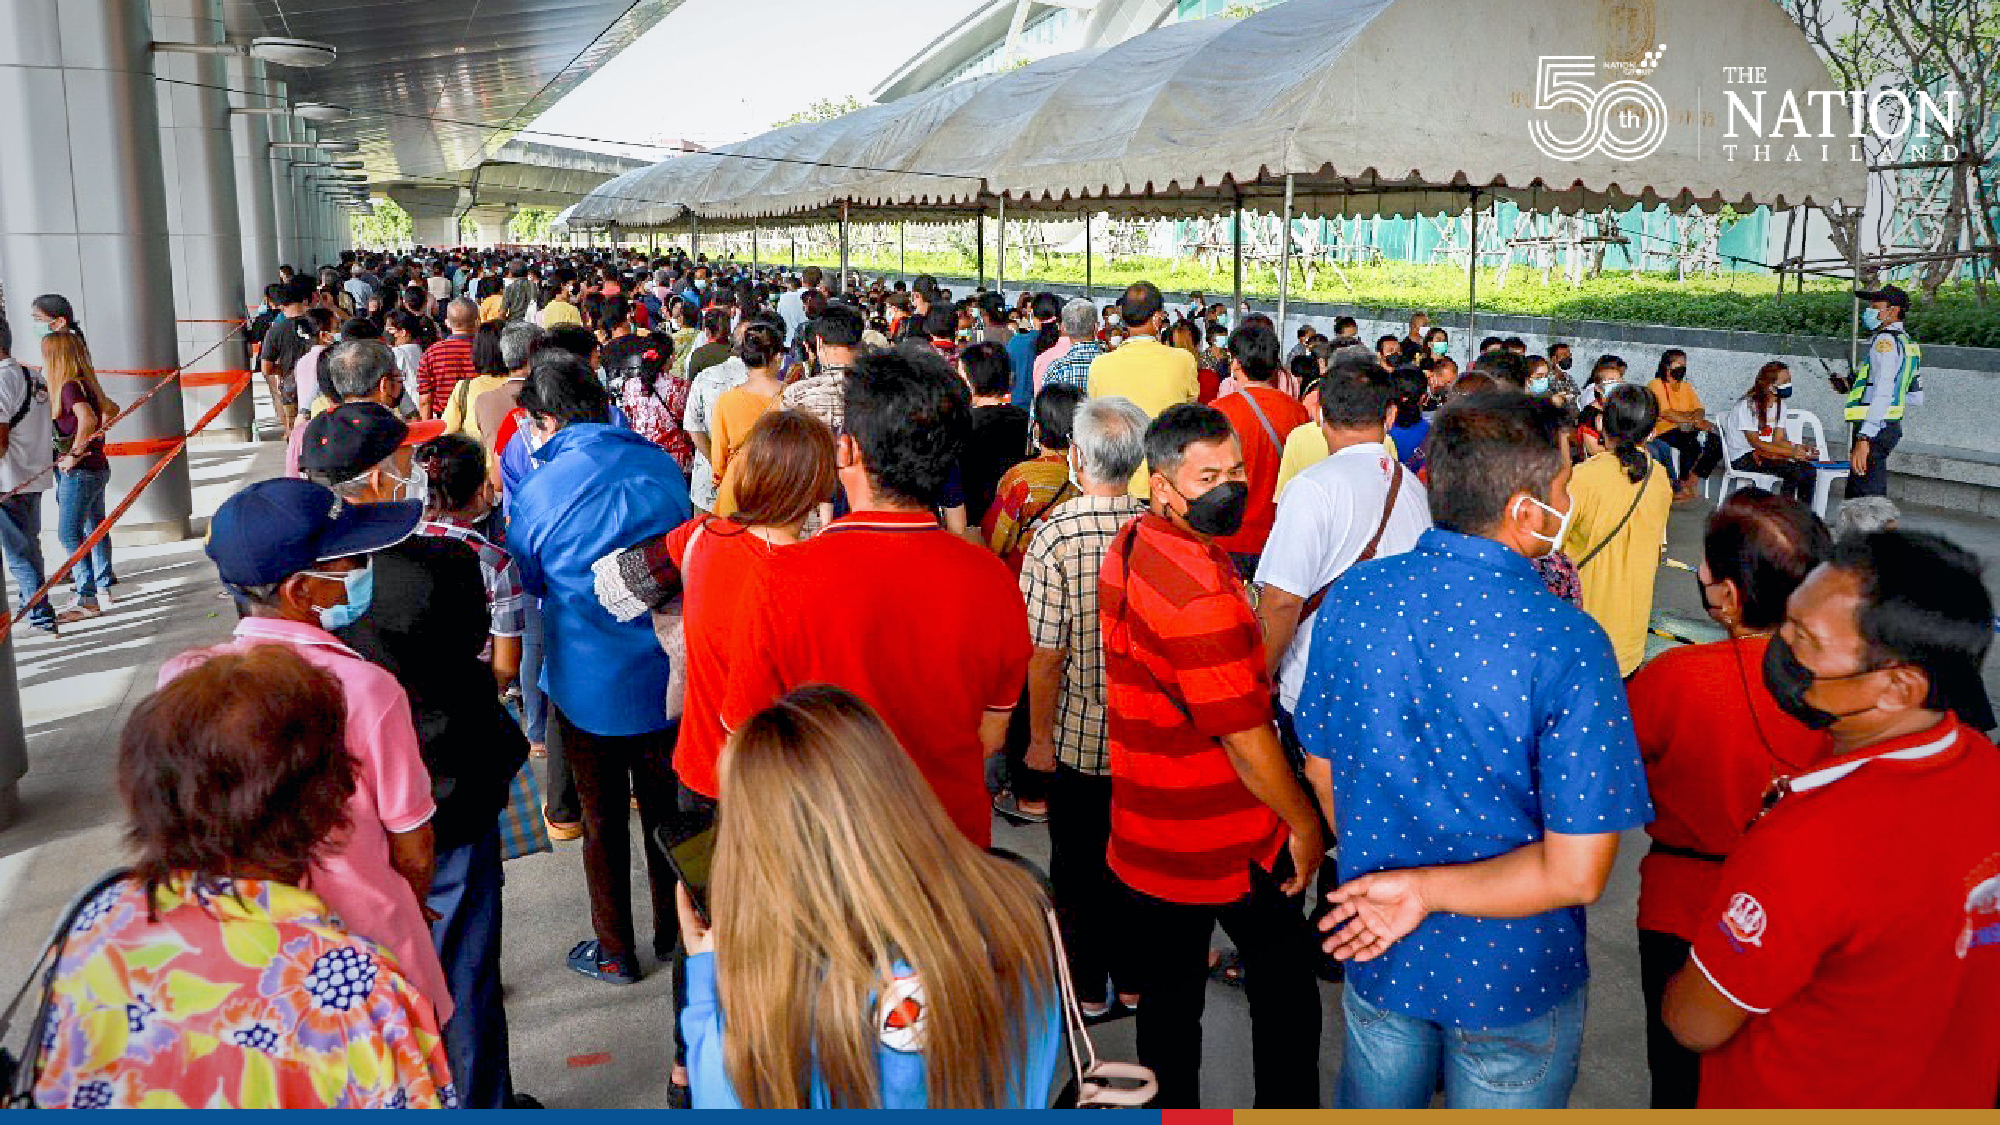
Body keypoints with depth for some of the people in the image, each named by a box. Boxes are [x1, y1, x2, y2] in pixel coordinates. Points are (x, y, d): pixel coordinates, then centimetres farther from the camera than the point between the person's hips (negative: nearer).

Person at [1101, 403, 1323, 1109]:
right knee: (1283, 986, 15)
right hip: (1227, 840, -8)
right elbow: (1246, 738, -24)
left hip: (1146, 832, 8)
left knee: (1168, 990, 19)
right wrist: (1304, 824, -10)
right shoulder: (1202, 593, -28)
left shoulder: (1133, 547, 1)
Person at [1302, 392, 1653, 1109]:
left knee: (1373, 1105, 28)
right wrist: (1426, 891, -17)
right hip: (1514, 984, -4)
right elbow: (1576, 874, -27)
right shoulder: (1567, 644, -27)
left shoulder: (1352, 596, -13)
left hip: (1378, 961, 4)